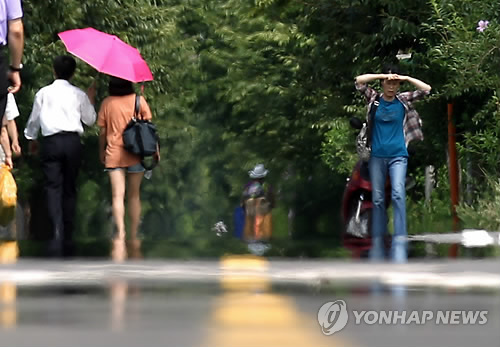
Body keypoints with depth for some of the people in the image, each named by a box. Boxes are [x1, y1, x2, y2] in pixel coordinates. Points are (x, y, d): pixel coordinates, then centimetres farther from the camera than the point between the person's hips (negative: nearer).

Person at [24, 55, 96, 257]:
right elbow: (90, 120, 13)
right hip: (72, 142, 1)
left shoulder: (43, 93, 3)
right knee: (69, 189, 10)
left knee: (53, 188, -5)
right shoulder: (79, 95, 4)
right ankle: (67, 239, 11)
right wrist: (91, 100, 27)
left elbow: (34, 120, 11)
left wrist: (31, 139, 29)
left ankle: (57, 232, -25)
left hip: (51, 142, -1)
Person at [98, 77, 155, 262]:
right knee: (134, 196, 12)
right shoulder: (139, 100, 0)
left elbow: (102, 131, 4)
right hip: (135, 154, 1)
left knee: (117, 196, -8)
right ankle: (134, 238, 17)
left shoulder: (107, 103, 0)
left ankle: (120, 236, -26)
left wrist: (101, 152, 18)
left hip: (113, 154, -1)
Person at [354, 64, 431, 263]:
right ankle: (377, 245, 13)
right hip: (377, 156, 2)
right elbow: (359, 81, -6)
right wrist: (382, 75, -12)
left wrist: (406, 78, -8)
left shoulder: (404, 100, 5)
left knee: (398, 194, -18)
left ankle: (400, 243, -23)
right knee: (377, 199, 6)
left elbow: (426, 89, -1)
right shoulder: (374, 98, 5)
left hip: (398, 156, -2)